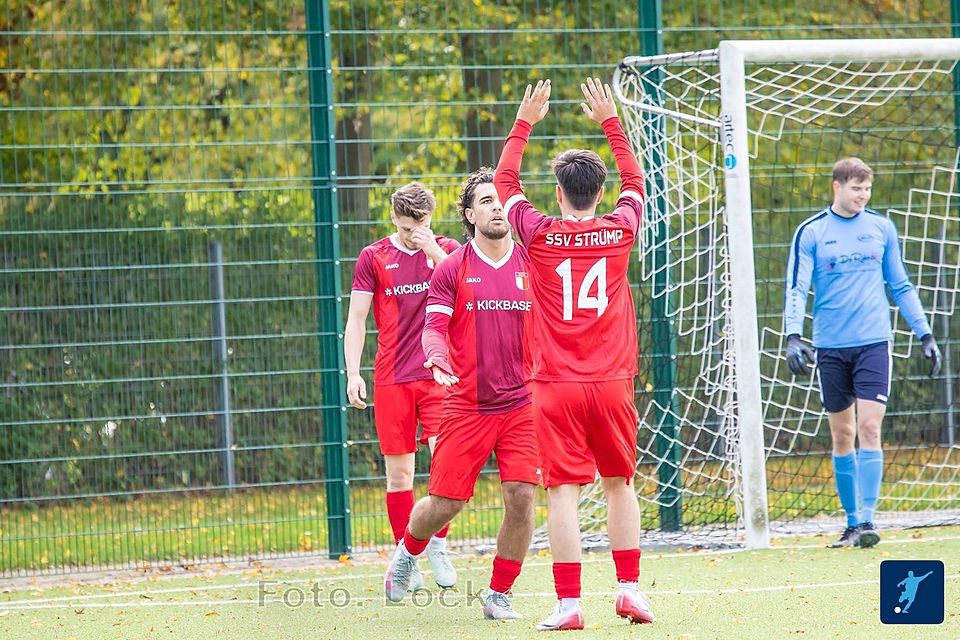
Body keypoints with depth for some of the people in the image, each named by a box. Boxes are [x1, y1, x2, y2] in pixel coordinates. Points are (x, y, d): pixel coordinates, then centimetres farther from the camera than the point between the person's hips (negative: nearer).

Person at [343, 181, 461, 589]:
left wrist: (435, 254, -15)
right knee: (399, 471, 1)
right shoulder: (373, 258, 5)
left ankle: (438, 545, 4)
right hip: (392, 379, 0)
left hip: (440, 374, 0)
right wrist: (353, 373, -3)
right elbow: (356, 319, 6)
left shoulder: (447, 250, 7)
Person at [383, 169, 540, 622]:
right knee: (445, 502, 0)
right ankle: (407, 552, 35)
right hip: (466, 406, -2)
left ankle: (499, 596, 6)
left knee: (521, 496, -11)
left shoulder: (531, 265, 5)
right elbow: (434, 327, -6)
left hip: (520, 403, 2)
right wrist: (438, 360, -26)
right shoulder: (452, 269, 0)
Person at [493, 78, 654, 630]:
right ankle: (629, 586, 10)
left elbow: (505, 182, 15)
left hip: (556, 385, -2)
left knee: (564, 490, -6)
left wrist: (525, 123, 22)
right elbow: (636, 181, 23)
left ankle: (569, 601, -11)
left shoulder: (540, 233, -2)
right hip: (612, 382, 2)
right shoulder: (620, 231, 2)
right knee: (619, 483, 15)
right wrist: (610, 122, 30)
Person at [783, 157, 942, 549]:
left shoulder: (881, 229, 7)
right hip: (830, 347, 0)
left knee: (869, 429, -11)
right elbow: (796, 289, -4)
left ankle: (866, 521, -14)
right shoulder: (811, 233, 1)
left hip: (873, 343, 0)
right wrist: (793, 336, -18)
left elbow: (901, 286, 15)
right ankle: (852, 522, 13)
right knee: (842, 435, 5)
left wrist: (925, 335, 11)